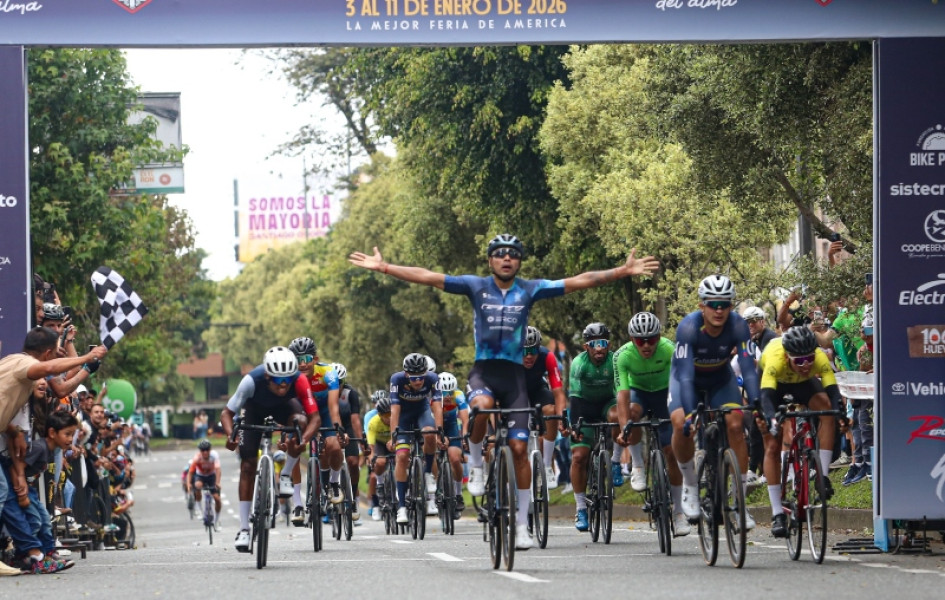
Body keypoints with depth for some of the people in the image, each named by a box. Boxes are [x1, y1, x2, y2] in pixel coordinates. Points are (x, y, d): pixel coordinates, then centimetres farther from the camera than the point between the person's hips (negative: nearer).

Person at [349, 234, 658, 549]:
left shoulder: (529, 290, 3)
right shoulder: (476, 286, 1)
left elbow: (579, 282, 0)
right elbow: (427, 277, -3)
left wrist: (623, 271, -6)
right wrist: (383, 267, -9)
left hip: (514, 373, 1)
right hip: (483, 370, -1)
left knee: (519, 447, -3)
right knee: (481, 405, -37)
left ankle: (522, 525, 6)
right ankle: (476, 465, -8)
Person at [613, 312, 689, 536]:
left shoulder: (669, 350, -31)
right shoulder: (623, 355, -30)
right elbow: (623, 394, -36)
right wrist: (623, 429, -48)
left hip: (663, 392, 0)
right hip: (638, 391, 0)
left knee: (672, 451, -6)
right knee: (632, 412, -36)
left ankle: (678, 511, 7)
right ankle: (638, 467, -17)